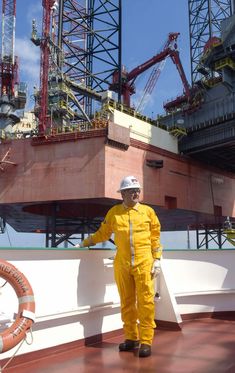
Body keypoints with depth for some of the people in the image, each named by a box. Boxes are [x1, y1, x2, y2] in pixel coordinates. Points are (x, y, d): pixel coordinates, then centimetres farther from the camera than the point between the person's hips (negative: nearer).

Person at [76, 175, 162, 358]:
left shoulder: (148, 211, 5)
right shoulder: (114, 212, 7)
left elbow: (155, 237, 6)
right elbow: (103, 233, 16)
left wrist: (157, 260, 1)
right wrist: (84, 243, 15)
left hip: (144, 263, -2)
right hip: (122, 264, 2)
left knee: (145, 301, -2)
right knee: (127, 302, 10)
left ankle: (146, 341, 7)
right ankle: (131, 337, 24)